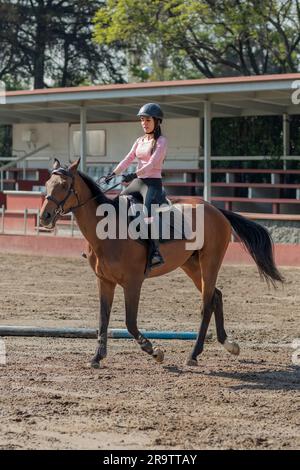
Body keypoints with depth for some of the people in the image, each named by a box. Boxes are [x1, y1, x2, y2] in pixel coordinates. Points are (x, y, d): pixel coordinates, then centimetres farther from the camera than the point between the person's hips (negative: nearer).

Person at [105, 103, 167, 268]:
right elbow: (128, 159, 10)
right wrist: (113, 174, -5)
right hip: (138, 182, 9)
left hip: (153, 183, -8)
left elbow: (152, 163, -18)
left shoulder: (161, 141, -6)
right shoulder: (140, 141, 16)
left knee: (148, 211, -32)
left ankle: (156, 253, -42)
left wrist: (134, 175, -30)